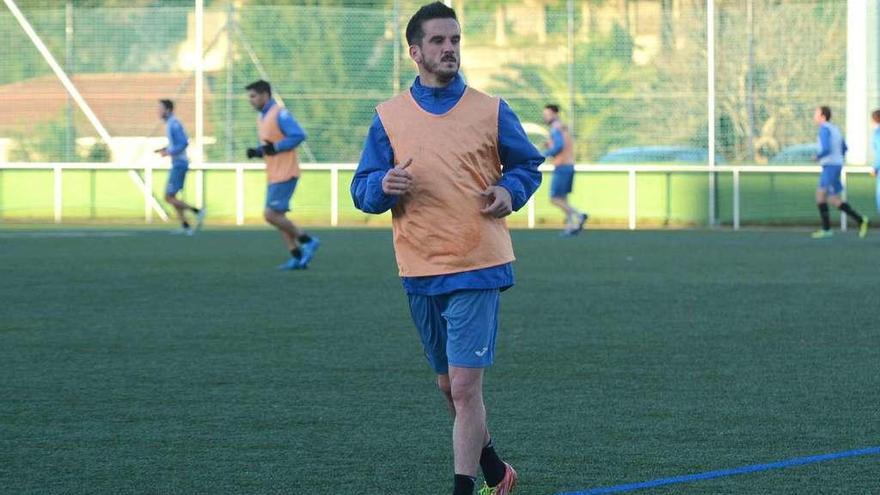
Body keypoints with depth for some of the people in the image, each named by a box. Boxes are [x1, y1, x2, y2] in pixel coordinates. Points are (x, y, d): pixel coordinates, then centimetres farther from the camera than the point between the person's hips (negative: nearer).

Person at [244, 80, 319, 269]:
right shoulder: (261, 118, 17)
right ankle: (297, 257, 10)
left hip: (285, 174, -10)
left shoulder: (279, 114, -13)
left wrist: (275, 147, -22)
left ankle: (307, 241, -1)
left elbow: (299, 135, -21)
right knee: (276, 216, 7)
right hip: (274, 175, 10)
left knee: (271, 215, -13)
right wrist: (256, 152, 4)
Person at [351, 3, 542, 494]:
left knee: (465, 387, -12)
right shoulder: (389, 116, 5)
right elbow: (362, 190, 7)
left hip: (477, 269, -3)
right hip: (420, 272, 3)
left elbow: (528, 165, 14)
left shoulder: (490, 111, 1)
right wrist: (383, 186, -15)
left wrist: (510, 191, -7)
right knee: (450, 386, 16)